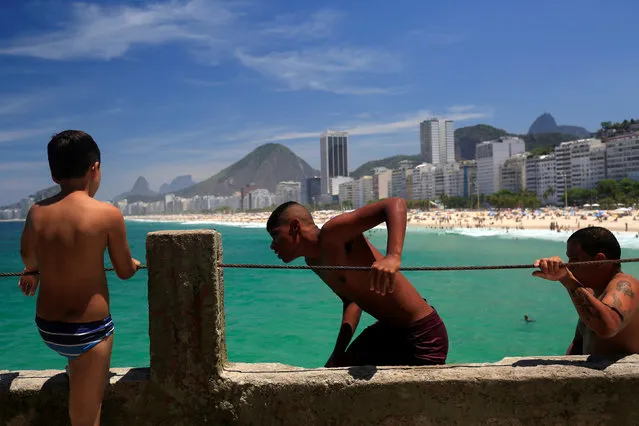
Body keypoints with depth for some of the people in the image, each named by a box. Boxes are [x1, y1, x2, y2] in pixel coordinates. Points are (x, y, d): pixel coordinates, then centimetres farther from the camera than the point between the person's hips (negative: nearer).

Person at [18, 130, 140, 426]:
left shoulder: (36, 213, -3)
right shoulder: (108, 214, -17)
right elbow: (125, 272, -3)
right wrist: (135, 263, 21)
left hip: (47, 327, 5)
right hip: (90, 330, -5)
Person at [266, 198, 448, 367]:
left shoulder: (332, 234, -21)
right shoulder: (314, 262, 6)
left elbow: (395, 203, -30)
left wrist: (393, 257, -46)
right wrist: (338, 354, 4)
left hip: (422, 333, -9)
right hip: (385, 330, 9)